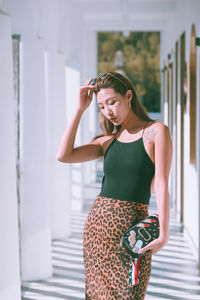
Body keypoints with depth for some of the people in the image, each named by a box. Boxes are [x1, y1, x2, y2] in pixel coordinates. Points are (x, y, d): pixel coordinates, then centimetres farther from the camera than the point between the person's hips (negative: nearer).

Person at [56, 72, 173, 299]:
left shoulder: (156, 132, 0)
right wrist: (80, 109, 4)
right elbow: (64, 155, 1)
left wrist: (163, 234, -16)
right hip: (98, 221, 5)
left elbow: (161, 185, -8)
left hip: (132, 226, -5)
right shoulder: (108, 141, 14)